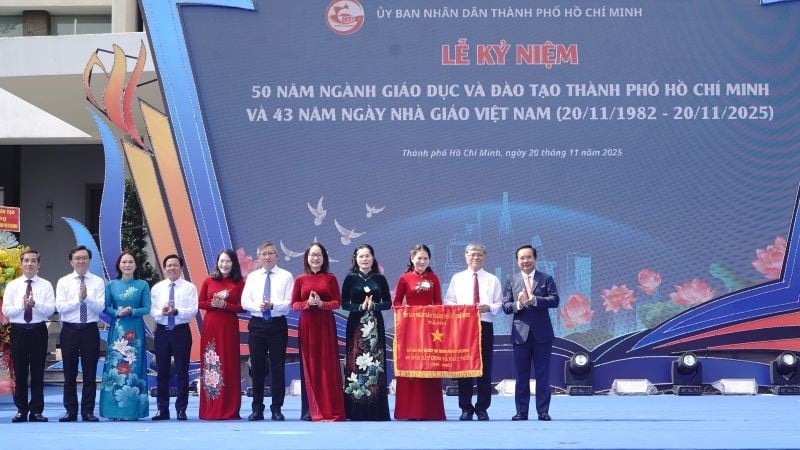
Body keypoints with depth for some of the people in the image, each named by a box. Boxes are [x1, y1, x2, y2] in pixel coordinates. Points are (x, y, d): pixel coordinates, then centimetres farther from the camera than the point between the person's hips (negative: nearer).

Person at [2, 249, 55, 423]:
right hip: (18, 331, 1)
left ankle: (36, 410, 9)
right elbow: (6, 310, -2)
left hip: (38, 331, -1)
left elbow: (50, 309, -7)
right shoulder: (12, 285, 5)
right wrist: (22, 306, -17)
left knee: (38, 372, 3)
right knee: (20, 372, 4)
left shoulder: (46, 285, 3)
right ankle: (21, 410, 11)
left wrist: (35, 304, -22)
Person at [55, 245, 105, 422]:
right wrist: (78, 299, -19)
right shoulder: (63, 282, 4)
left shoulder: (98, 282, 3)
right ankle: (70, 411, 12)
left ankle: (88, 411, 7)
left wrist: (87, 298, -24)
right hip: (69, 330, 1)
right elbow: (60, 307, -8)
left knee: (90, 372, 1)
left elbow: (100, 307, -8)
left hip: (90, 330, 0)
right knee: (69, 373, 5)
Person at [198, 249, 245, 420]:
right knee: (209, 365, 2)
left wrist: (225, 305, -14)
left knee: (229, 365, -2)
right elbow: (200, 303, 8)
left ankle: (229, 409, 3)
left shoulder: (239, 283, 2)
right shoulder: (208, 281, 8)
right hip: (210, 326, 2)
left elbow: (242, 307, -2)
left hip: (229, 327, -2)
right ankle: (209, 409, 6)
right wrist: (212, 304, -10)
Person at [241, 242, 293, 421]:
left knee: (278, 367, -1)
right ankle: (257, 408, 11)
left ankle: (276, 409, 6)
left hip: (278, 324, -2)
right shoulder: (252, 277, 11)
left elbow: (290, 303, -5)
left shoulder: (286, 276, 3)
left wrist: (273, 305, -21)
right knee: (257, 367, 4)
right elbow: (245, 302, 4)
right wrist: (258, 306, -15)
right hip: (256, 324, 2)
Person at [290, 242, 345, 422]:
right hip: (306, 325, 1)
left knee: (328, 366, -2)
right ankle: (310, 410, 2)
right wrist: (307, 303, -14)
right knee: (309, 366, 1)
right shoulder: (300, 280, 6)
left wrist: (321, 303, -17)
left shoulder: (330, 278, 4)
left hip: (326, 325, -1)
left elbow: (337, 303, 0)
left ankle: (330, 410, -1)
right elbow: (294, 304, 4)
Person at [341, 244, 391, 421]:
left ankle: (376, 410, 3)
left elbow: (388, 303, 6)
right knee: (356, 363, -4)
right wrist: (361, 307, -15)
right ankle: (356, 411, -1)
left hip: (375, 326, 1)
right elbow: (344, 304, 1)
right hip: (356, 325, -1)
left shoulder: (380, 279, 6)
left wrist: (374, 305, -12)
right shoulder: (350, 278, 4)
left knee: (375, 364, -2)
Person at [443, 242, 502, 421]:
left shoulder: (492, 280, 10)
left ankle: (482, 408, 7)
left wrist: (489, 307, -13)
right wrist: (458, 307, -12)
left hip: (485, 326, 0)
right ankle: (466, 408, 6)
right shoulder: (457, 279, 11)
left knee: (485, 368, 0)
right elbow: (448, 301, 8)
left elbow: (500, 304, 7)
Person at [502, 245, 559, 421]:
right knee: (522, 375, 4)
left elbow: (554, 300, -8)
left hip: (542, 333, -1)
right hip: (520, 333, 1)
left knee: (543, 374, 1)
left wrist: (534, 300, -21)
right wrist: (518, 304, -20)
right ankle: (521, 411, 8)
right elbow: (506, 306, 1)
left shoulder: (546, 279, 5)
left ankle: (543, 411, 6)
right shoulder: (511, 281, 9)